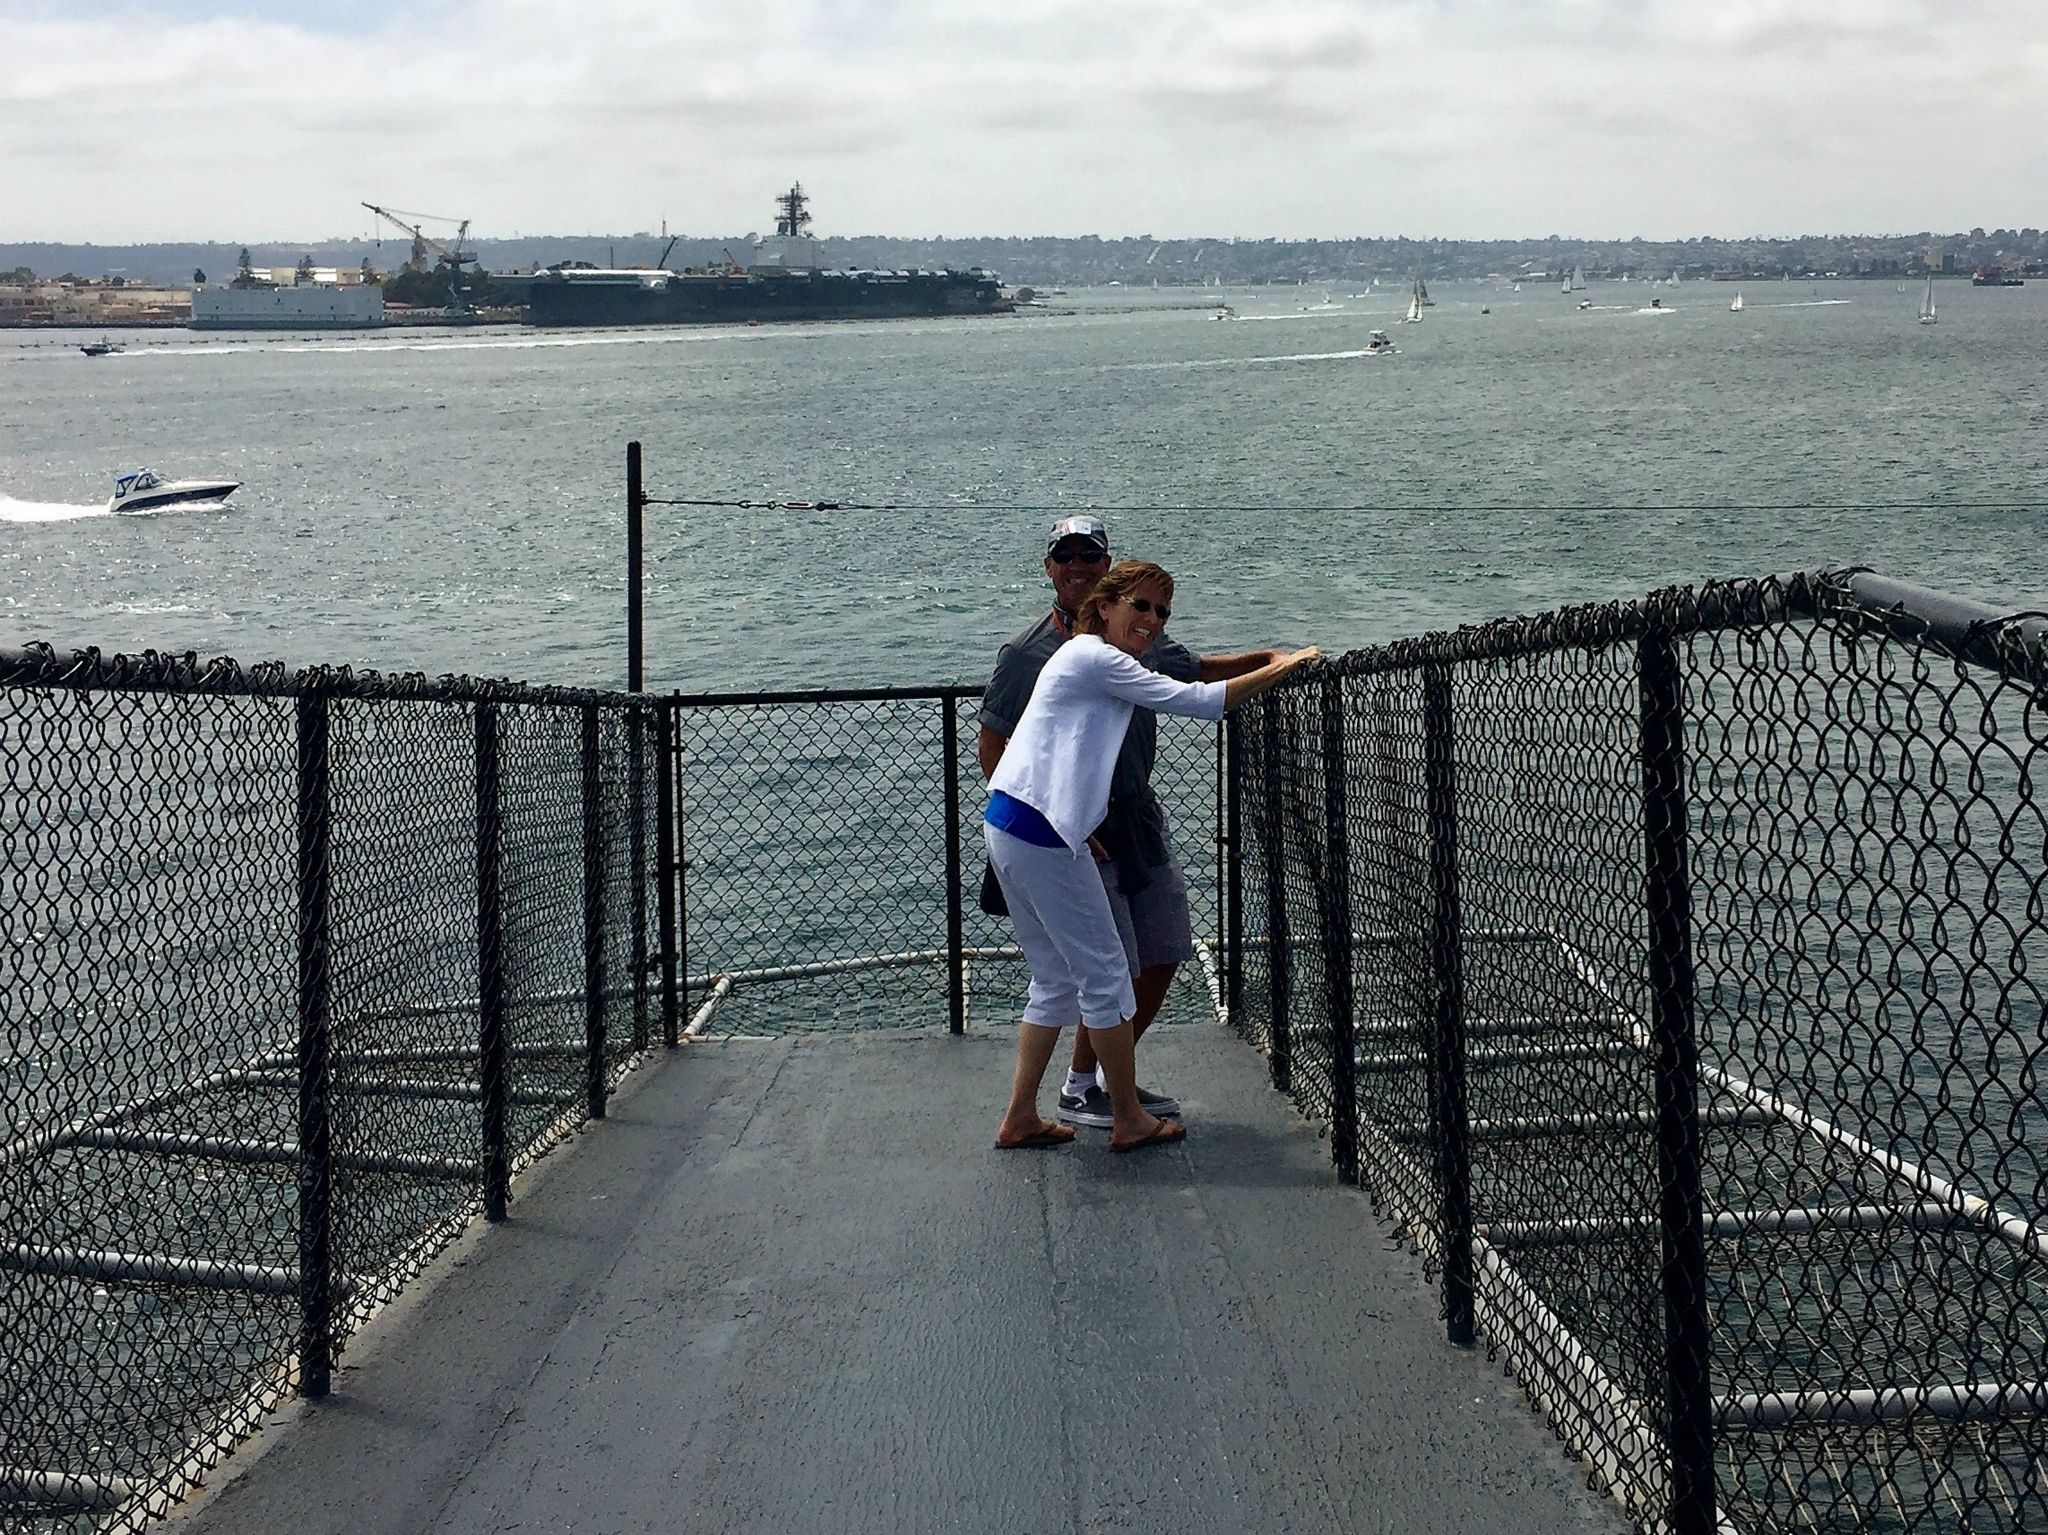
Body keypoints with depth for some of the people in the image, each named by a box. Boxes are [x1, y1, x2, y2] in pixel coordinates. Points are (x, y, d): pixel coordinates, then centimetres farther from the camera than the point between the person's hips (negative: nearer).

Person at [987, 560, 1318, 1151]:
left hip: (1011, 827, 11)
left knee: (1056, 979, 16)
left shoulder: (1088, 659, 20)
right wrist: (1282, 668, -8)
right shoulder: (1098, 658, -12)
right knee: (1105, 973, 0)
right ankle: (1129, 1119, 10)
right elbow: (1200, 700, -15)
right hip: (1039, 833, -11)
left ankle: (1020, 1118, 19)